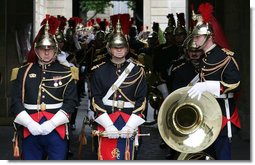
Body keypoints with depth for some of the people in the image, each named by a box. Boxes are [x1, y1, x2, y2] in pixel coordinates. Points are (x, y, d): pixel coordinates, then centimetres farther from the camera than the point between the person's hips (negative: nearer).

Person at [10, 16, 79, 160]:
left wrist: (51, 124, -14)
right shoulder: (24, 72, 8)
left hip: (57, 130, -1)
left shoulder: (66, 72, 4)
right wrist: (30, 124, -12)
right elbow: (16, 102, 2)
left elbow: (71, 101, -3)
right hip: (30, 131, 1)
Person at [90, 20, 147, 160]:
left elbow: (142, 99, 0)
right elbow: (96, 99, -2)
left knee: (126, 157, 5)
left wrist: (130, 125, -11)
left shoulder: (137, 70, 5)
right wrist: (108, 125, -13)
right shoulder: (99, 70, 3)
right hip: (106, 122, -1)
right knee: (107, 157, -1)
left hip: (129, 123, 1)